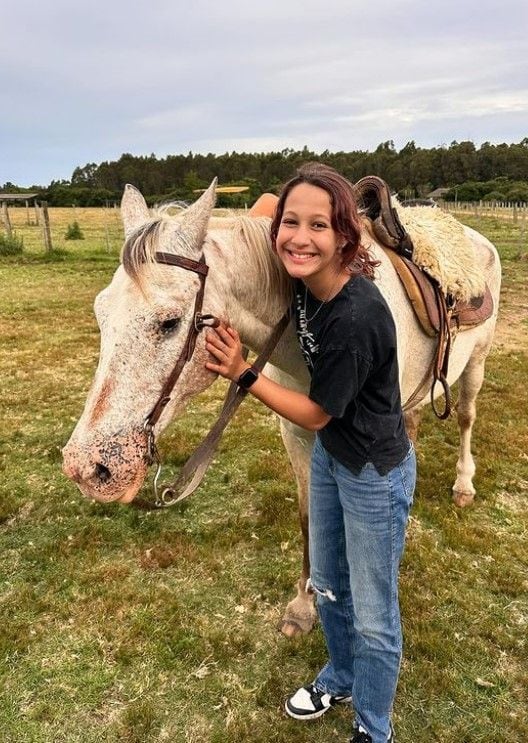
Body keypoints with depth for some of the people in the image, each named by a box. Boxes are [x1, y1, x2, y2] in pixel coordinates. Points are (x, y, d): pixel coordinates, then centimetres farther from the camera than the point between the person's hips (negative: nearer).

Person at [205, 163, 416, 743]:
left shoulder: (358, 318, -33)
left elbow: (315, 414, -22)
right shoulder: (305, 282, -11)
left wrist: (242, 374, -18)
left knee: (373, 616, 14)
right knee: (327, 585, 27)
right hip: (329, 455, 8)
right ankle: (340, 679, 56)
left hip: (375, 475, -8)